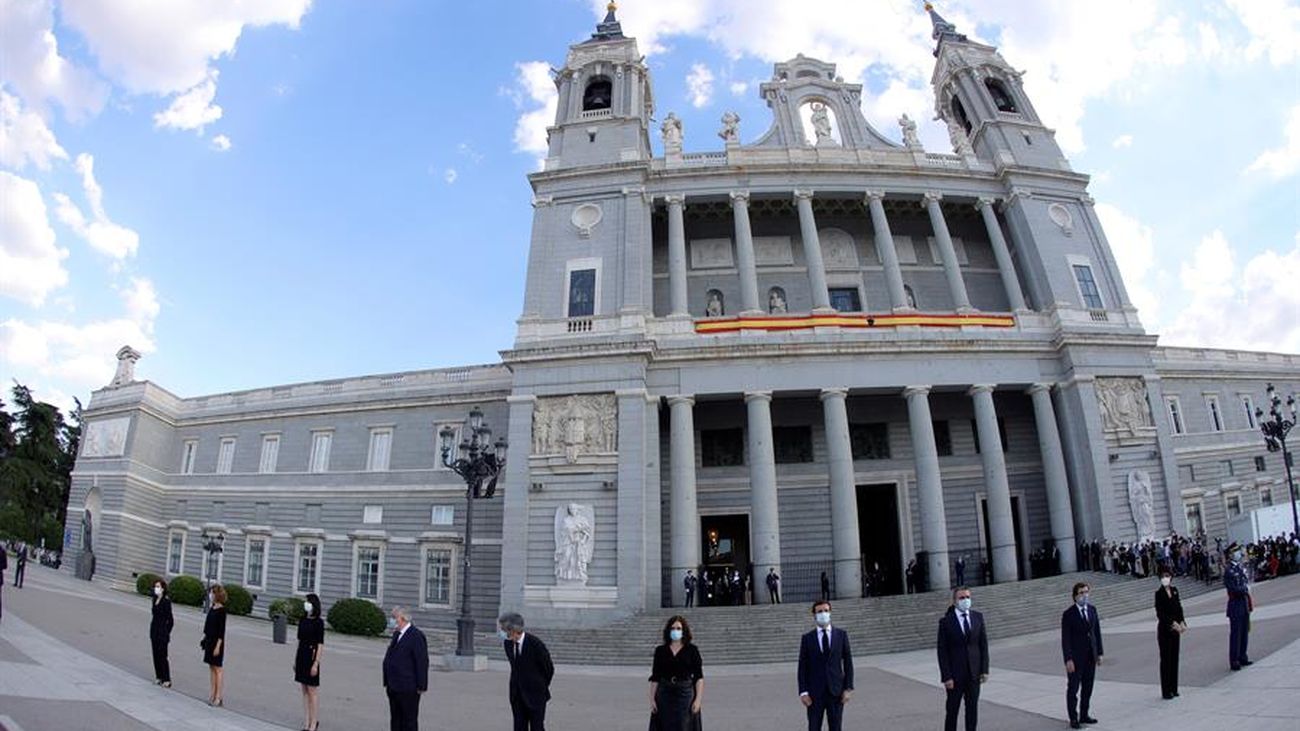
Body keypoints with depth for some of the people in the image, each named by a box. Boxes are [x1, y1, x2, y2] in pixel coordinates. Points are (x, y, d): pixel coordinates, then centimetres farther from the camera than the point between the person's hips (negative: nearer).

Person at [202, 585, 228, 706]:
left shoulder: (221, 610, -16)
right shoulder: (212, 608, 8)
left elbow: (222, 629, -17)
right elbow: (208, 624, 16)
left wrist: (218, 645, -19)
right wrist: (205, 637, 13)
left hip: (217, 641, -8)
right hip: (209, 640, 8)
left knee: (217, 669, -1)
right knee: (211, 667, 13)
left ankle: (218, 696, 5)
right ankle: (213, 693, 21)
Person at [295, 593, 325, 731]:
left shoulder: (318, 622, -11)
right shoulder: (302, 620, 7)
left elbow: (320, 644, -12)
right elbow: (299, 640, 13)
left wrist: (316, 663, -17)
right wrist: (295, 659, 12)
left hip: (311, 656, -6)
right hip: (301, 655, 7)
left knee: (312, 690, 0)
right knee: (304, 691, 11)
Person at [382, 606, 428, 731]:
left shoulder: (416, 636, -15)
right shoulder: (396, 634, 12)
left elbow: (422, 662, -16)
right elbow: (390, 658, 18)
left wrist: (421, 686, -16)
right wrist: (387, 682, 16)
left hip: (408, 689, -9)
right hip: (394, 687, 9)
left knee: (409, 720, 1)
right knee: (395, 719, 16)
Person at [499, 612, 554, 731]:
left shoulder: (535, 644, -21)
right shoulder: (507, 643, -2)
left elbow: (549, 669, -8)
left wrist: (540, 686, 6)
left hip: (535, 694, -5)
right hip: (516, 694, 5)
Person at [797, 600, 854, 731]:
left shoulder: (842, 635, 3)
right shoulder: (807, 638, 1)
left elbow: (848, 663, 3)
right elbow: (803, 667, 0)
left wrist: (848, 688, -3)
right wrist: (803, 692, -7)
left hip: (836, 691, 1)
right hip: (815, 693, 0)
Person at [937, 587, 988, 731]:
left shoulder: (978, 617, 3)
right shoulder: (946, 621, -9)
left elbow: (984, 644, 6)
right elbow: (942, 651, -9)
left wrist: (985, 669, -1)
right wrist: (946, 677, -13)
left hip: (974, 673, 3)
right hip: (955, 674, -3)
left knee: (973, 709, 11)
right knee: (952, 710, 6)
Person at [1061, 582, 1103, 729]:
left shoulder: (1092, 610, 5)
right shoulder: (1068, 614, -12)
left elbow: (1097, 632, 10)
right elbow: (1065, 639, -12)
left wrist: (1099, 653, 6)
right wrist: (1068, 659, -16)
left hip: (1091, 656, 5)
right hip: (1076, 657, -5)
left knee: (1088, 687, 13)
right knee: (1073, 688, 3)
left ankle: (1084, 715, 25)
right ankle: (1073, 718, 12)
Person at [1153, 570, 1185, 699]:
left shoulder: (1174, 590, 5)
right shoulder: (1159, 593, -11)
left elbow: (1179, 607, 8)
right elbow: (1160, 613, -13)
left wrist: (1182, 622, -4)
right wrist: (1173, 623, -21)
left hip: (1175, 629, 6)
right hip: (1164, 629, -6)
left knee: (1174, 658, 11)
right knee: (1166, 659, 0)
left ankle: (1173, 689, 22)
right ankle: (1166, 692, 6)